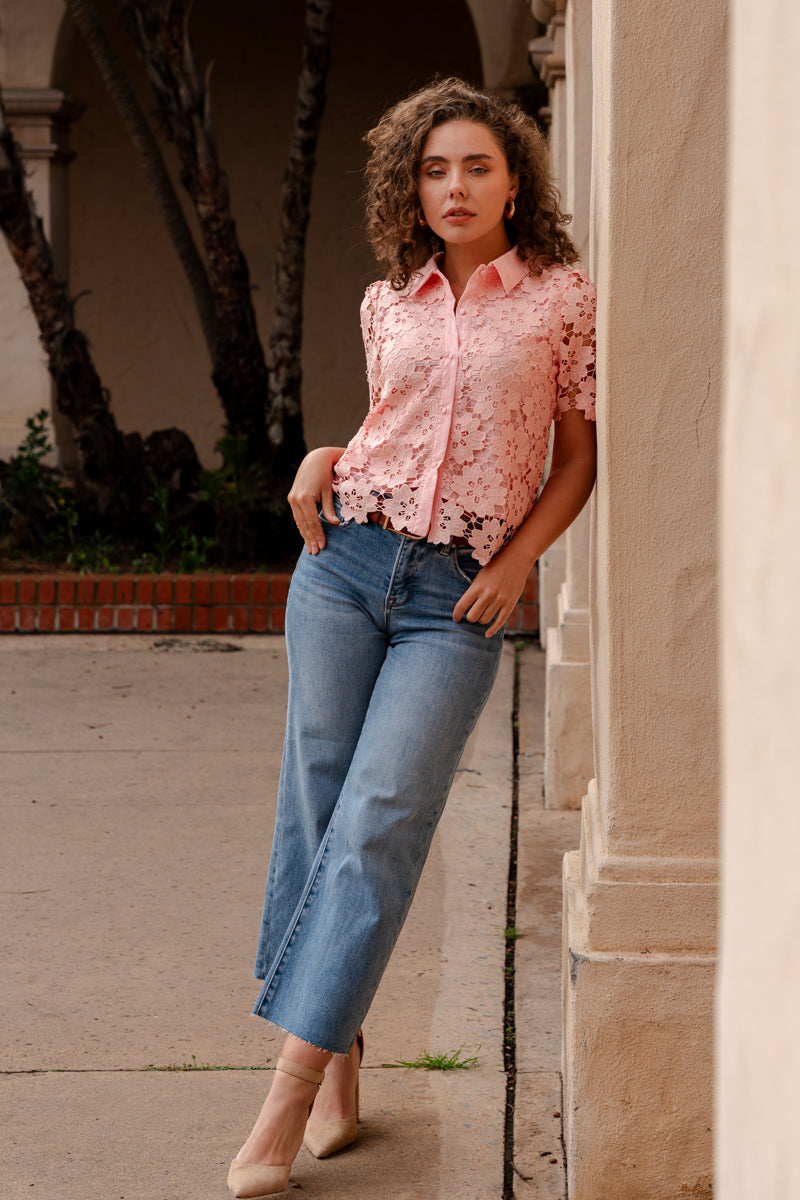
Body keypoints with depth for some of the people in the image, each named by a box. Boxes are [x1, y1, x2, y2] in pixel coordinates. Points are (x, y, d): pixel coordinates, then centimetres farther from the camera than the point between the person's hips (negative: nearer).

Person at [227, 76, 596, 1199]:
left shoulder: (562, 297, 2)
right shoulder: (389, 304, 11)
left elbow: (578, 456, 7)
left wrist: (518, 558, -5)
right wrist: (325, 460, 4)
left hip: (458, 599, -3)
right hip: (347, 560, 4)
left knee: (378, 822, -13)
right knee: (316, 806, 0)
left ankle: (286, 1101, -14)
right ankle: (339, 1062, 12)